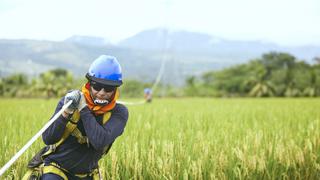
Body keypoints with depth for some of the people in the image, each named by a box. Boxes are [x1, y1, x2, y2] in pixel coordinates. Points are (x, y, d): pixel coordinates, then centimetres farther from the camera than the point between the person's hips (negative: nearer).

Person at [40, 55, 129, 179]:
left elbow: (100, 142, -30)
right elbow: (48, 139, -14)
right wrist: (66, 112, -27)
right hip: (56, 168, -1)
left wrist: (84, 109, -26)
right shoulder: (70, 100, -10)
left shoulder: (118, 113, -12)